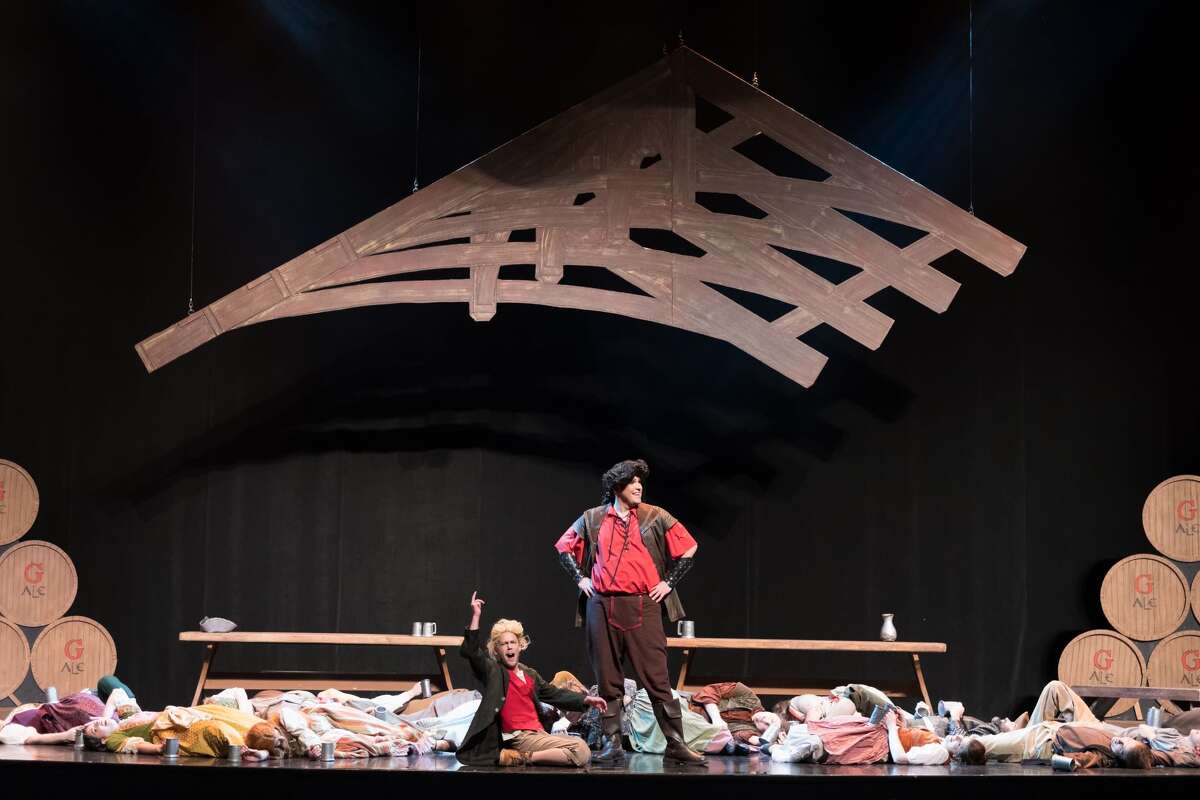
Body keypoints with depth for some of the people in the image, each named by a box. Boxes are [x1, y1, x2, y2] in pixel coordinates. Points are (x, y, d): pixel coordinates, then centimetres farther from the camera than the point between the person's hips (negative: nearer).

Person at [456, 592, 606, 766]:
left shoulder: (530, 674, 20)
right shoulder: (494, 672, -2)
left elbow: (554, 694, 28)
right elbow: (471, 652, -17)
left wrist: (586, 699, 20)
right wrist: (476, 616, -24)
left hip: (538, 733, 8)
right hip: (520, 738, -8)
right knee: (580, 751, -19)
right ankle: (524, 758, -13)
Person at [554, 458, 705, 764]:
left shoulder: (655, 517, 5)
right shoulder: (593, 519, 9)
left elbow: (688, 549, 10)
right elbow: (564, 548, 21)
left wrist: (668, 582, 4)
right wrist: (580, 578, 10)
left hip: (643, 606, -2)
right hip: (601, 607, 2)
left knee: (656, 677, -5)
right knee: (607, 678, 3)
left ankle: (675, 744, -4)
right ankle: (612, 744, 9)